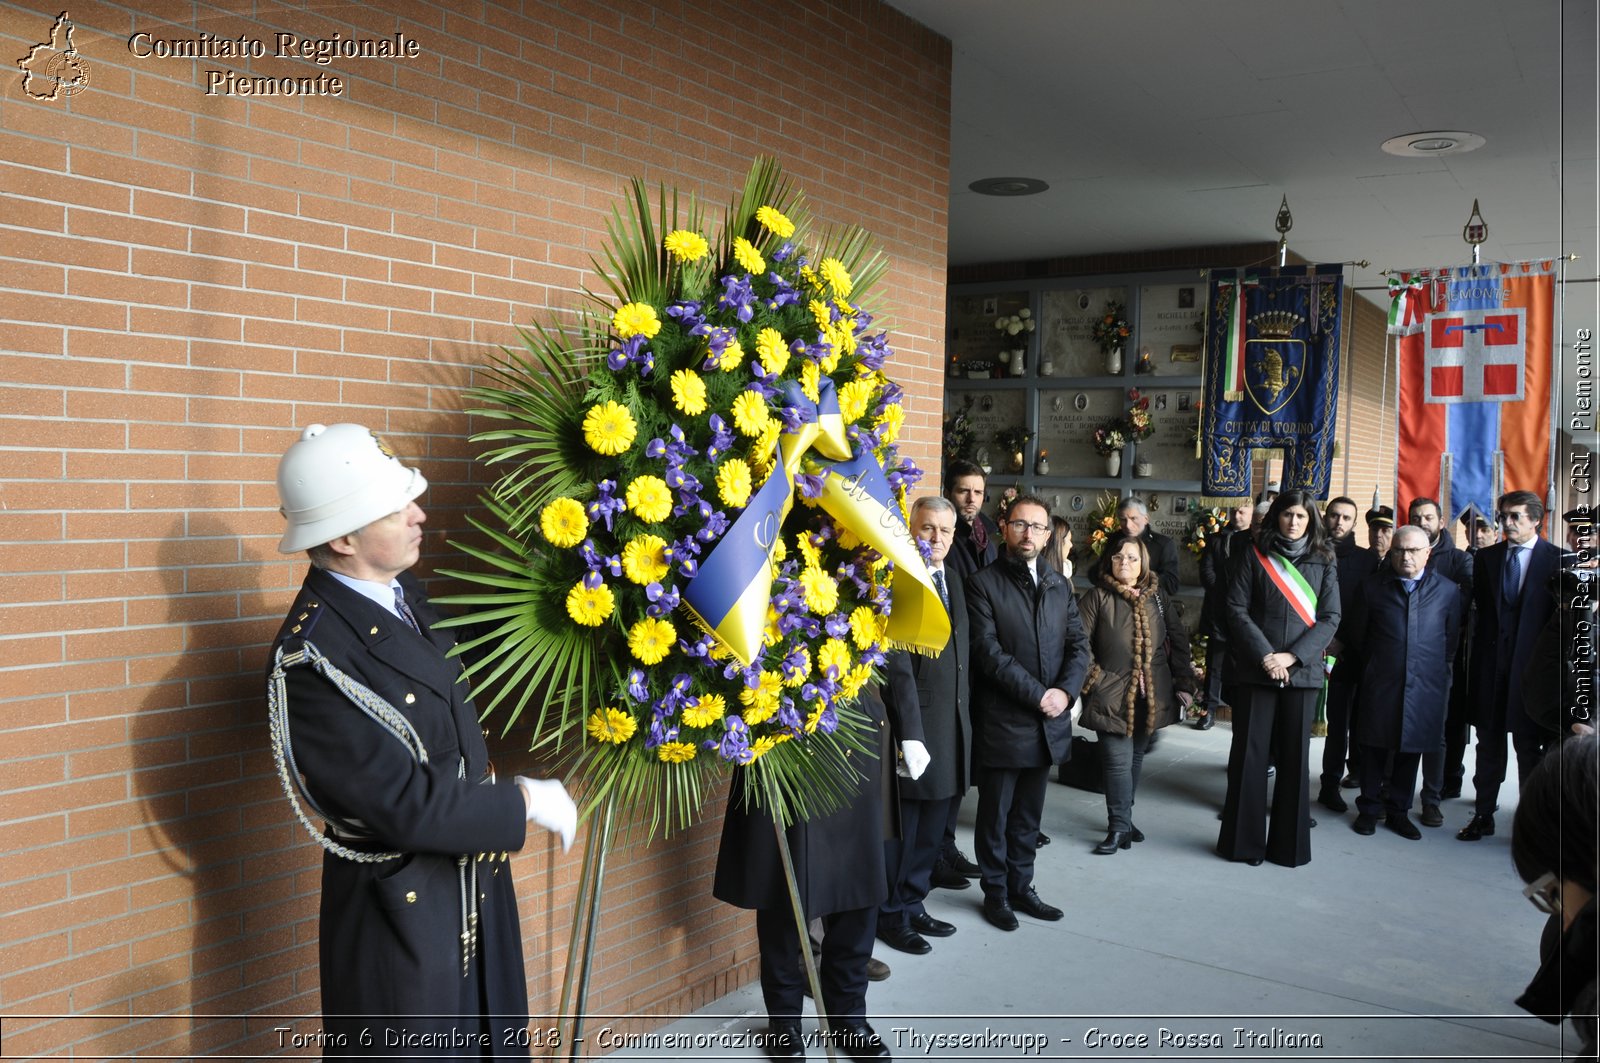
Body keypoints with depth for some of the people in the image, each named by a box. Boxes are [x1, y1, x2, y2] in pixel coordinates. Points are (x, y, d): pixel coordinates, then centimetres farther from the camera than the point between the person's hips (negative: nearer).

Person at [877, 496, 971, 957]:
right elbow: (897, 665, -18)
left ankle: (913, 905, 33)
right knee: (903, 827, 6)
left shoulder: (953, 578, 13)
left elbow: (960, 654, 13)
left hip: (953, 725, 8)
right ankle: (891, 915, 22)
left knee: (933, 824, 18)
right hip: (915, 723, -8)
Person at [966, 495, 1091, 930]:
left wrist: (1066, 690, -9)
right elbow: (988, 651, -14)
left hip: (1049, 721, 5)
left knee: (1029, 814, 15)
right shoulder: (984, 584, -6)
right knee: (995, 813, 7)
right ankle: (996, 892, 21)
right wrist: (1037, 694, -16)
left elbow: (1079, 644, 8)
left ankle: (1021, 887, 28)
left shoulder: (1059, 585, 12)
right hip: (1002, 721, -5)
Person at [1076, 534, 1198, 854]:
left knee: (1136, 757, 13)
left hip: (1151, 696, 4)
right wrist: (1092, 679, -13)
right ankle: (1119, 827, 2)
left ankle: (1123, 818, 27)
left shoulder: (1157, 596, 7)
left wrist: (1184, 682, 6)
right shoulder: (1097, 596, -5)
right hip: (1112, 695, -4)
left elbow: (1179, 640, 11)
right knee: (1118, 760, -7)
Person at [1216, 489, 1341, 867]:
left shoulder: (1323, 563, 8)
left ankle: (1289, 843, 15)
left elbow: (1330, 618, 2)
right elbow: (1237, 609, -2)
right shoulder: (1255, 556, 4)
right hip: (1254, 669, -1)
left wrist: (1291, 656, -10)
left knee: (1295, 755, 5)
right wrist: (1265, 656, -12)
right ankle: (1245, 840, 11)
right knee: (1250, 753, 2)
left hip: (1302, 671, 1)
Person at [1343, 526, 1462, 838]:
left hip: (1425, 686, 1)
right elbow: (1356, 635, 9)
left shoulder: (1448, 589, 3)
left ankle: (1398, 812, 22)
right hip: (1380, 685, 0)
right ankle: (1369, 809, 19)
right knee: (1374, 748, 6)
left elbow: (1452, 638, 11)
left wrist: (1438, 670, 12)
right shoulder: (1372, 586, 2)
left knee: (1410, 750, 9)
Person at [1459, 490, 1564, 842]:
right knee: (1489, 744, 11)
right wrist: (1479, 652, 2)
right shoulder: (1486, 558, 9)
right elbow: (1479, 609, 10)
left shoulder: (1557, 559, -2)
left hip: (1532, 664, -3)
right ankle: (1483, 815, 20)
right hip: (1491, 663, 3)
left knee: (1530, 744, 4)